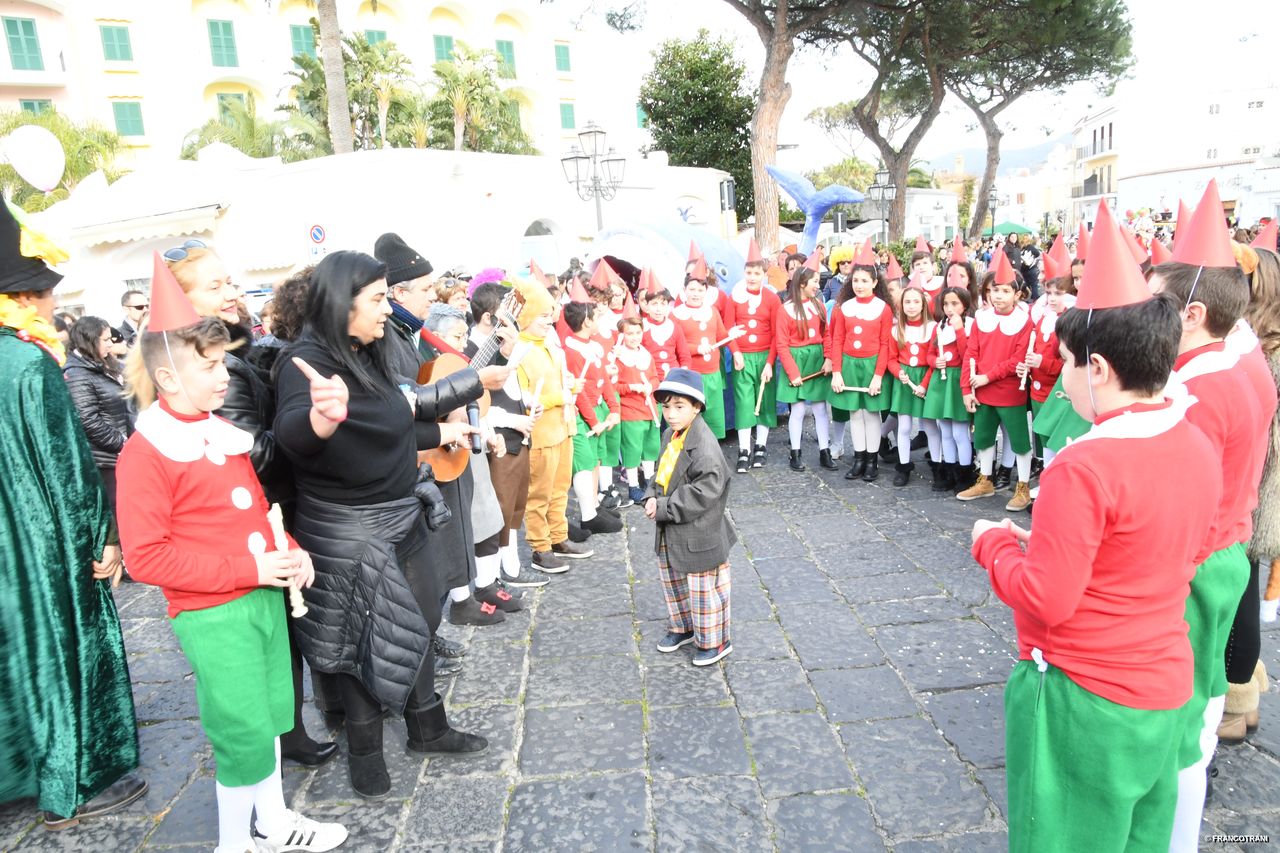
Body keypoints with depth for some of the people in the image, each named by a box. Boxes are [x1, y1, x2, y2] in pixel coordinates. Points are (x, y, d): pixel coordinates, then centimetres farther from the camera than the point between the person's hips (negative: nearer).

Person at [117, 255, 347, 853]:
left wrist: (290, 550, 2)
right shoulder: (146, 452, -14)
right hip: (211, 615, -7)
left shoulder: (224, 432, 7)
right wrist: (247, 569, -20)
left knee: (270, 713, 18)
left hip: (264, 596, 7)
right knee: (245, 731, 2)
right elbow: (146, 557, -18)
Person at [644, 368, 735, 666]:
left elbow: (704, 492, -28)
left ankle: (714, 641, 26)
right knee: (672, 581, 24)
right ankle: (683, 628, 45)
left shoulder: (704, 445, -25)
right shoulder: (671, 436, 4)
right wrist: (651, 498, -4)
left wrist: (664, 508, -23)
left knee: (704, 589, 7)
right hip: (670, 532, 9)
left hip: (698, 534, -9)